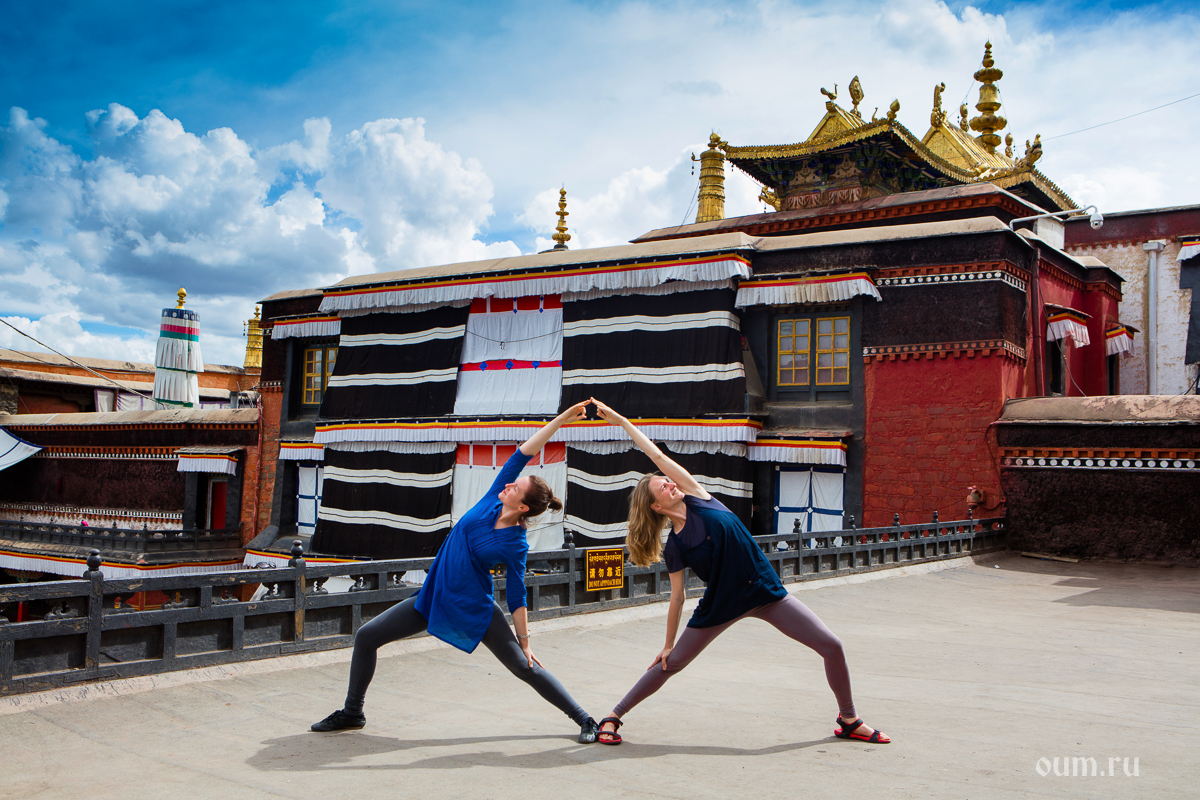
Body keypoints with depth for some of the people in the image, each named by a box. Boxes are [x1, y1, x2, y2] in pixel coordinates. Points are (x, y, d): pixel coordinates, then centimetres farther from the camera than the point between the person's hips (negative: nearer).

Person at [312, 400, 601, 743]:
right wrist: (561, 418, -12)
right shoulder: (493, 499, -6)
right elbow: (525, 452, -8)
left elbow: (517, 596, -8)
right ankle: (352, 713, 24)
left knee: (525, 667, -3)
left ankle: (585, 720, 12)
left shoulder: (515, 545, -17)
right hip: (434, 596, 6)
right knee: (366, 636, 5)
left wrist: (524, 642, -6)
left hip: (475, 609, -6)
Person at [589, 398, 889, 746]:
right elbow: (677, 598, 3)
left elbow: (656, 455, -5)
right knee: (671, 663, 1)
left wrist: (622, 421, -1)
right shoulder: (674, 547, -5)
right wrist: (668, 645, 6)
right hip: (721, 605, -2)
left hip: (766, 591, 2)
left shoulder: (697, 497, -3)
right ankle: (613, 717, 19)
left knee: (832, 646, 1)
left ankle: (849, 720, 22)